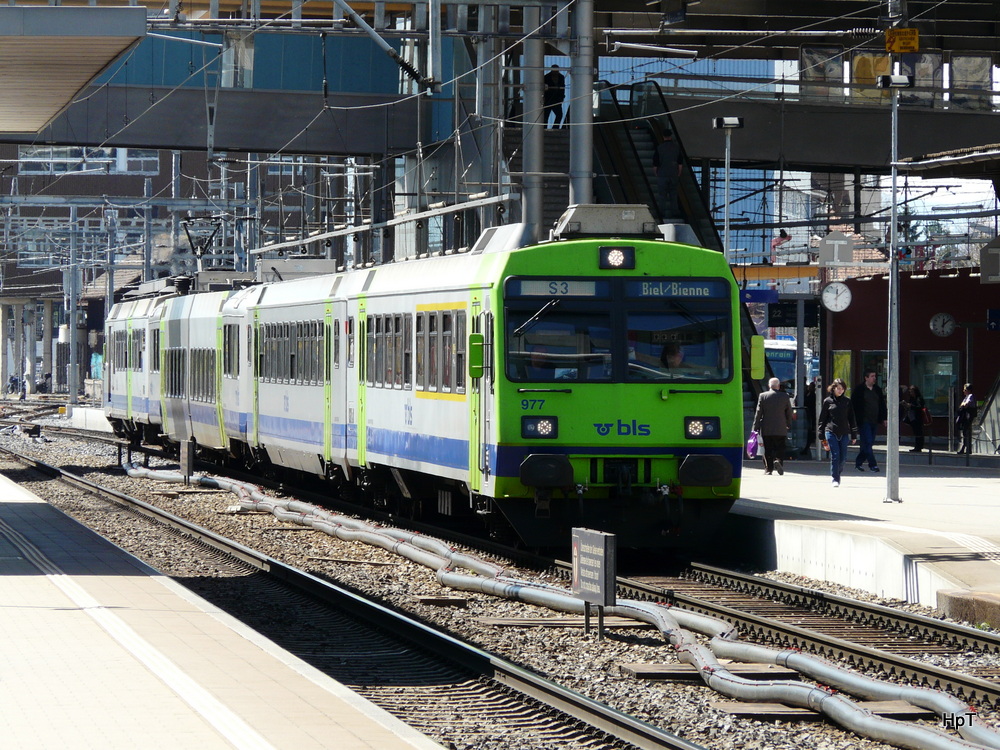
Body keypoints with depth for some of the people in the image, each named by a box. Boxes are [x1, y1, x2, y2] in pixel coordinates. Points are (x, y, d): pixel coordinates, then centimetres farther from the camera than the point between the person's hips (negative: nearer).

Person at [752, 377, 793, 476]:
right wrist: (789, 425, 19)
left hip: (766, 429, 0)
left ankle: (768, 468, 6)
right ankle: (778, 460, -19)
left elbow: (758, 413, -2)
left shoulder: (762, 396, -2)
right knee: (780, 449, 6)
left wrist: (755, 427, 2)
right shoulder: (785, 396, 1)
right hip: (780, 429, 0)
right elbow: (789, 413, 6)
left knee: (767, 450, 7)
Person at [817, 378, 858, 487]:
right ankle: (835, 479, -2)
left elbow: (852, 419, 13)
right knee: (835, 456, -9)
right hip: (831, 432, -2)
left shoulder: (847, 402, 8)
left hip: (844, 433, 2)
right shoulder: (828, 401, 3)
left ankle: (836, 474, 27)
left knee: (842, 456, 4)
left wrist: (854, 435, 10)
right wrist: (822, 436, 4)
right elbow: (822, 419, 6)